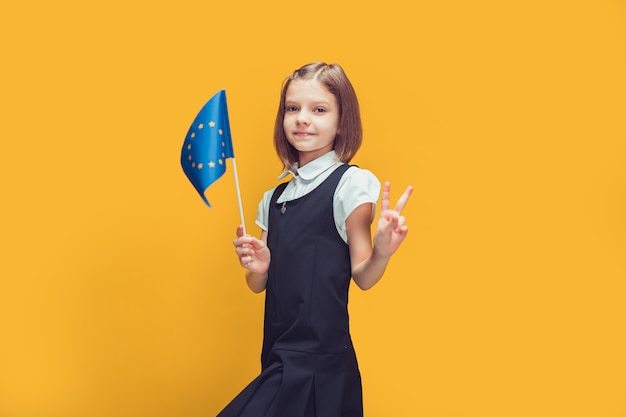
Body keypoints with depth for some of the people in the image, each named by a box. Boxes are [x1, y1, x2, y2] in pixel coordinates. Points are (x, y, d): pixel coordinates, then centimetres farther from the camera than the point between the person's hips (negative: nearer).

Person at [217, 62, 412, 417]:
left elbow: (362, 276, -5)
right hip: (279, 359, 6)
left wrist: (382, 253, -24)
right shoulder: (274, 199, 10)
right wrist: (257, 265, -7)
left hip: (319, 362, -6)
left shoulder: (349, 183, -6)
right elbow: (259, 285, 13)